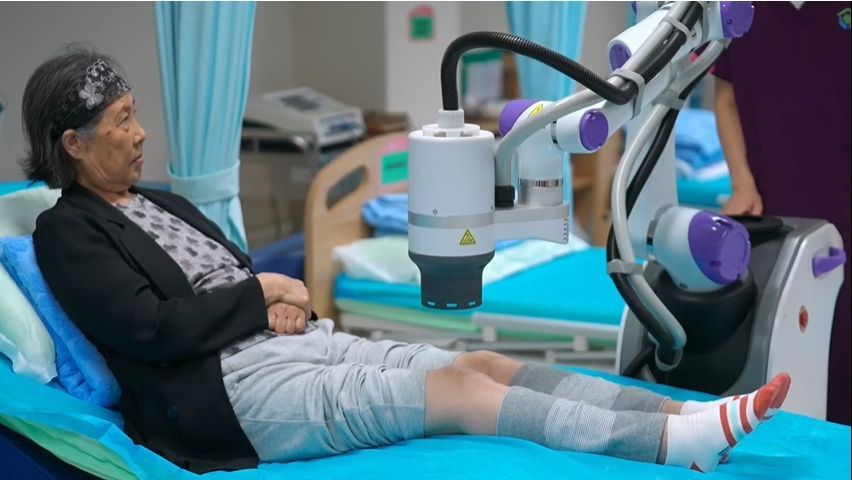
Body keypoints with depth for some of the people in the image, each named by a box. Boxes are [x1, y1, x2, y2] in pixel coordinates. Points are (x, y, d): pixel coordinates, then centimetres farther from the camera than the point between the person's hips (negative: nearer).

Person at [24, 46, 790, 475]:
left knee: (484, 363, -11)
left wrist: (287, 306, -2)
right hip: (230, 391, -8)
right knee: (455, 390, -23)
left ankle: (689, 418, -21)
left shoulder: (161, 203, 23)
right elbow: (152, 330, -15)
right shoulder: (67, 233, -3)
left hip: (297, 345, 8)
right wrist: (263, 293, -6)